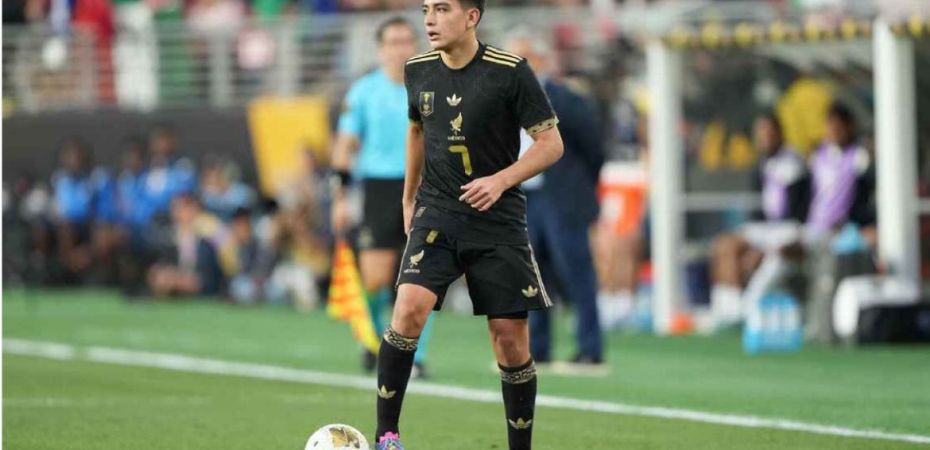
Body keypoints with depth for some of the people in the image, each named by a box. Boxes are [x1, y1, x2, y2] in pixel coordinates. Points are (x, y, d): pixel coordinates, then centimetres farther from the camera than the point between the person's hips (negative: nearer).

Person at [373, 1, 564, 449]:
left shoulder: (510, 72, -10)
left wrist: (501, 180, -21)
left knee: (510, 338, -1)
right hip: (437, 215, 2)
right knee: (410, 307, -21)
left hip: (499, 221, -2)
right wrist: (409, 198, 24)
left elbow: (551, 143, -8)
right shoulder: (419, 71, 4)